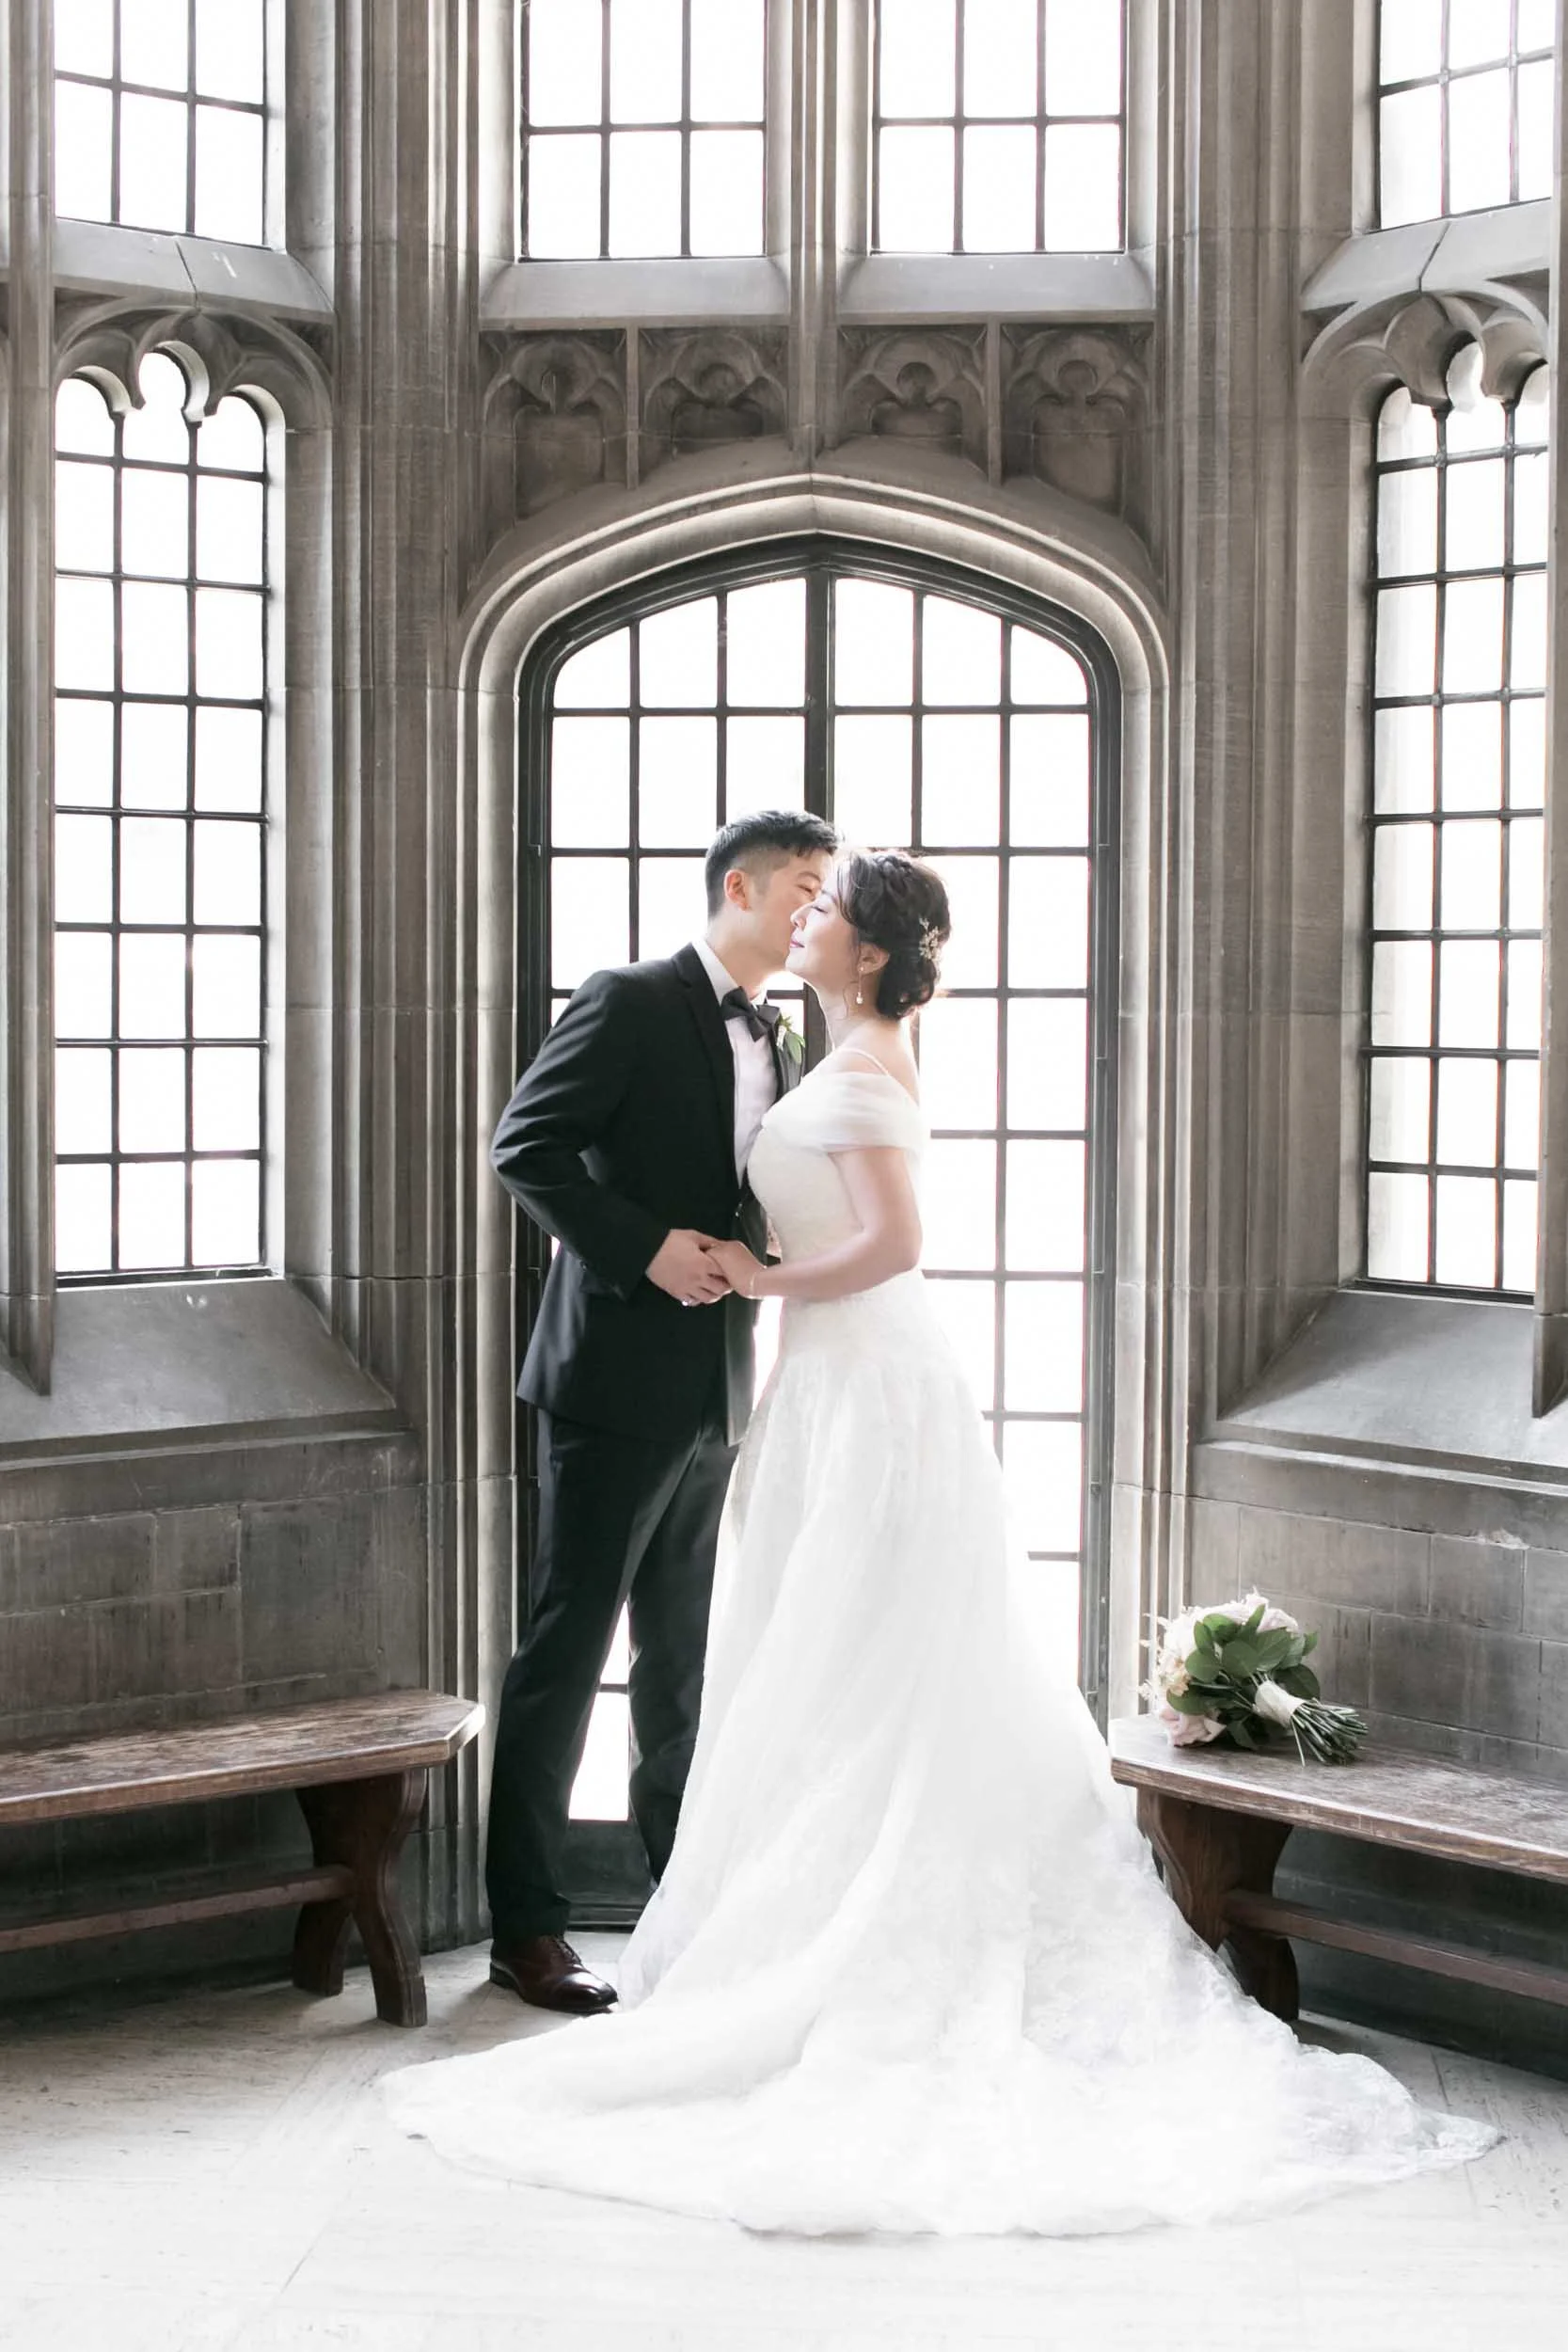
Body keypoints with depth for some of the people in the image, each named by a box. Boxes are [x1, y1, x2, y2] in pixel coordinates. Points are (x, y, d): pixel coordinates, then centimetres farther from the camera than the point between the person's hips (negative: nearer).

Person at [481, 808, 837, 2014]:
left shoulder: (776, 1043, 15)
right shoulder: (633, 1003, -8)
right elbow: (526, 1147, -15)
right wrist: (646, 1249, -20)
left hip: (712, 1392, 8)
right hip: (619, 1379, -8)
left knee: (684, 1657, 14)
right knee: (569, 1646, -3)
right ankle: (527, 1926, 3)